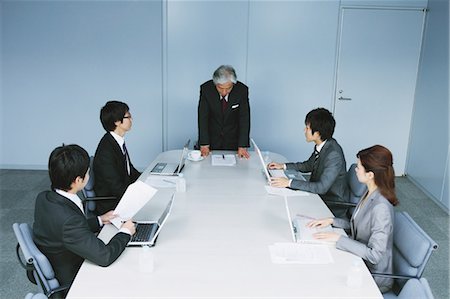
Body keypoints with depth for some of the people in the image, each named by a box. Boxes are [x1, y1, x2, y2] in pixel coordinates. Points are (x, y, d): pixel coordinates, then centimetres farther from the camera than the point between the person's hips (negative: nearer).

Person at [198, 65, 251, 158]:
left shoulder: (242, 90, -19)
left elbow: (244, 119, -16)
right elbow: (203, 118, -17)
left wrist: (242, 146, -21)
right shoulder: (206, 88, -19)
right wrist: (204, 144, -22)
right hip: (212, 139, 0)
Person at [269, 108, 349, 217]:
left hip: (332, 206, -7)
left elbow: (321, 187, -31)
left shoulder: (334, 154, -28)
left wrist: (290, 182, -31)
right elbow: (309, 165, 16)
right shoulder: (320, 146, -3)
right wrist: (283, 166, 7)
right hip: (319, 195, 7)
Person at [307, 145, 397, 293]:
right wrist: (332, 221, -2)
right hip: (360, 262, 7)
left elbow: (374, 255, -28)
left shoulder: (381, 208, -30)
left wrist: (339, 238, -25)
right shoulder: (370, 195, -3)